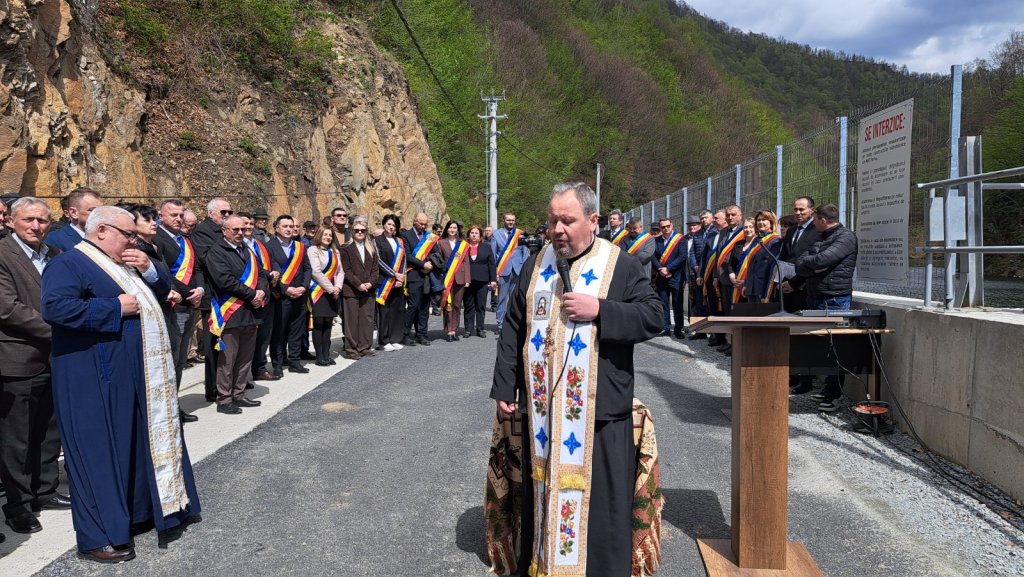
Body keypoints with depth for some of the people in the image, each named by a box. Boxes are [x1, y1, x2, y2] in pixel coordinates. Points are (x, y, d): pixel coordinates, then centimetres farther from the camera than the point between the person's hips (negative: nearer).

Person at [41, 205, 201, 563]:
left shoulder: (127, 264, 15)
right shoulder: (69, 264, -12)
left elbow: (163, 289, 20)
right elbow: (55, 306, -27)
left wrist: (148, 270, -1)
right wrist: (115, 308, -22)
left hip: (137, 374, 9)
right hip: (95, 380, -9)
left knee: (144, 443, 17)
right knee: (100, 452, -1)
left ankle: (147, 508, 32)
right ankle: (99, 537, 8)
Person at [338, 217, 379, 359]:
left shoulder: (371, 249, 15)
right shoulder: (346, 249, 0)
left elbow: (375, 269, 10)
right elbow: (346, 270, -7)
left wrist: (371, 283, -7)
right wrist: (358, 284, -14)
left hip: (368, 290, 4)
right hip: (351, 290, -4)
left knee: (367, 319, 5)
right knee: (352, 320, -1)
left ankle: (365, 347, 13)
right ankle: (351, 349, 4)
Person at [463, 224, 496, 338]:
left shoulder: (486, 247, 10)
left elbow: (491, 264, 7)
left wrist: (493, 280, 0)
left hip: (482, 281, 0)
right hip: (467, 281, 0)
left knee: (481, 306, 3)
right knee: (468, 306, 4)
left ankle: (480, 329, 9)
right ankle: (468, 329, 9)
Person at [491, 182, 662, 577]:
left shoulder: (622, 266, -3)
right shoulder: (534, 266, 8)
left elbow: (653, 317, -9)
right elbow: (513, 331, 10)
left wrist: (599, 310, -20)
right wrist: (504, 388, 6)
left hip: (598, 412, -3)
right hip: (541, 410, 4)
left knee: (600, 501, 3)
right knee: (541, 494, 14)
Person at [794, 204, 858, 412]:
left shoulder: (846, 237, -7)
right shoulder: (820, 239, 19)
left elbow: (823, 259, -22)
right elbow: (800, 267, 9)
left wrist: (807, 261, -2)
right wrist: (814, 267, -10)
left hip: (835, 300, -8)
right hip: (815, 299, 8)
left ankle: (833, 396, -2)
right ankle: (827, 390, 19)